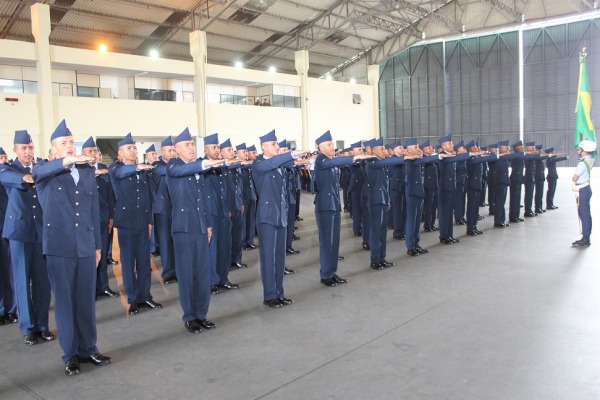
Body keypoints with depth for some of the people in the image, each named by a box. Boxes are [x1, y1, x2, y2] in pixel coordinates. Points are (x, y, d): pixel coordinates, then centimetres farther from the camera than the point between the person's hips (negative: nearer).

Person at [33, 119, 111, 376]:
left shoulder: (88, 171, 10)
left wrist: (98, 244, 11)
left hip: (86, 246, 3)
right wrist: (65, 161, -42)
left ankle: (88, 349, 23)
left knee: (86, 300, 9)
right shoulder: (47, 174, 0)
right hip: (59, 247, -3)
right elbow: (36, 173, -26)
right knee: (64, 301, 5)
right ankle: (70, 354, 17)